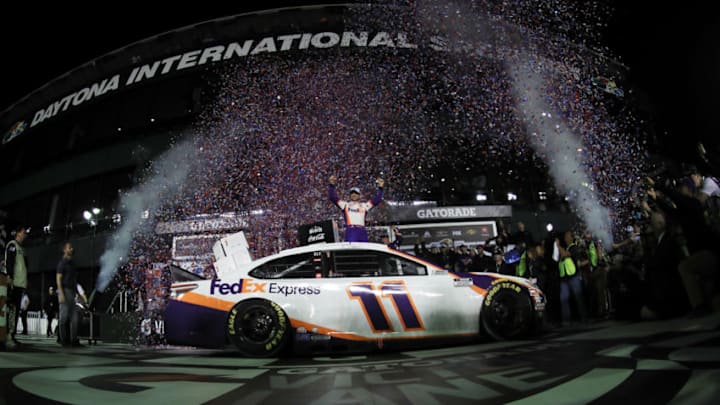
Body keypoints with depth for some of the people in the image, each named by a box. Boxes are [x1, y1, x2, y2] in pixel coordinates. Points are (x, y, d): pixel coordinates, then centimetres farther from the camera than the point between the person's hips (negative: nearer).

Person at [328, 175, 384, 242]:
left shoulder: (364, 205, 23)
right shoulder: (345, 204, 18)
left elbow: (377, 200, 24)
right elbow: (333, 197, 12)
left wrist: (380, 188, 15)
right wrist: (332, 185, 2)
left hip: (362, 231, 3)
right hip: (350, 231, -3)